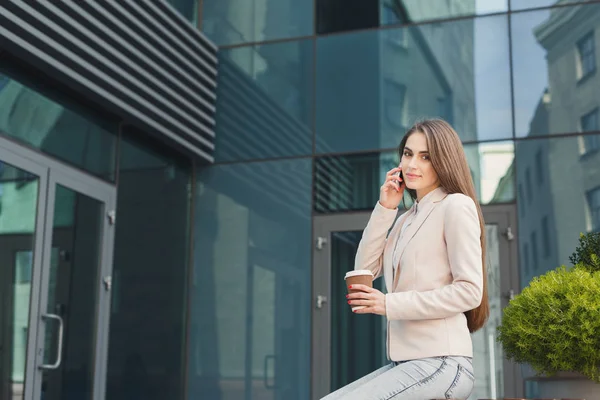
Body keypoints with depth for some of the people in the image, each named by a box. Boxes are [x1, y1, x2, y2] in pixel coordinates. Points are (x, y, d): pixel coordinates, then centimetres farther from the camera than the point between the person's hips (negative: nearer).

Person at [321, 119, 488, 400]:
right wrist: (384, 209, 7)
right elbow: (365, 270, 12)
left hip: (440, 363, -8)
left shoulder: (456, 205, -5)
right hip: (407, 363, 8)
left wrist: (391, 304, -15)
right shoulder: (407, 218, 20)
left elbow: (469, 290, -13)